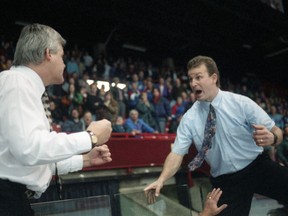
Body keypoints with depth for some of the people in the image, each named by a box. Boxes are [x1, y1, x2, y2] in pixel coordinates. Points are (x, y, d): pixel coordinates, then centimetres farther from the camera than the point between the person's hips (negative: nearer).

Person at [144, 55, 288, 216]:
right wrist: (162, 179, -20)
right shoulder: (189, 118, -3)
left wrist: (271, 138, -28)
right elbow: (177, 153, -4)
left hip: (258, 167, 0)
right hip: (225, 181, 0)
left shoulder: (241, 103, -7)